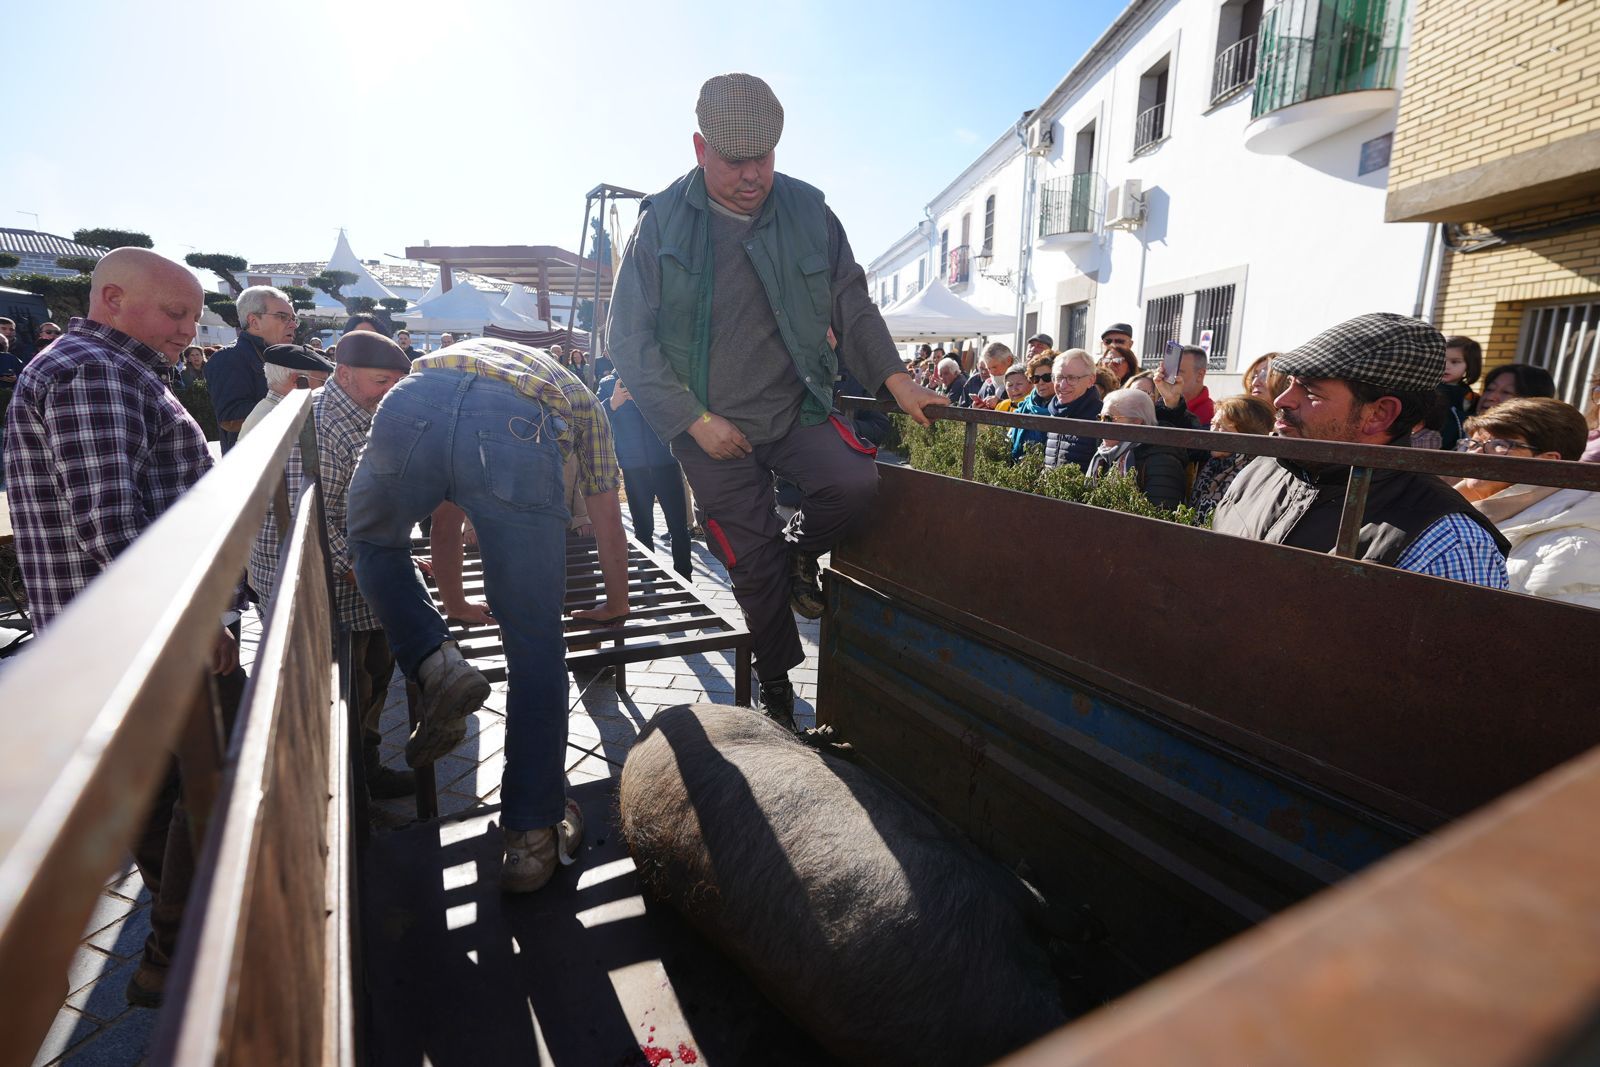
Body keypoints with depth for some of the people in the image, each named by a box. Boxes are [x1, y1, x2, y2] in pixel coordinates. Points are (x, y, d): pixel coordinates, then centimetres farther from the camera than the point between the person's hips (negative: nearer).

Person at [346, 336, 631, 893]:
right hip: (517, 433, -2)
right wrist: (616, 605, 55)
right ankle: (533, 836, 20)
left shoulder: (457, 353, 47)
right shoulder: (582, 400, 40)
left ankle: (435, 664, 12)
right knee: (536, 647, 9)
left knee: (374, 543, 35)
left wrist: (455, 601, 60)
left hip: (413, 405, 3)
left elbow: (447, 516, 49)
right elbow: (606, 519, 40)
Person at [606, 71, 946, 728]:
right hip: (713, 428, -1)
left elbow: (852, 305, 10)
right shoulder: (662, 221, -4)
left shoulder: (806, 210, 2)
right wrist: (694, 420, -13)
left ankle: (802, 552, 8)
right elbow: (628, 338, -6)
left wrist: (895, 379, -1)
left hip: (798, 407, 2)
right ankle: (776, 686, 29)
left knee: (854, 481, -27)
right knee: (752, 566, 3)